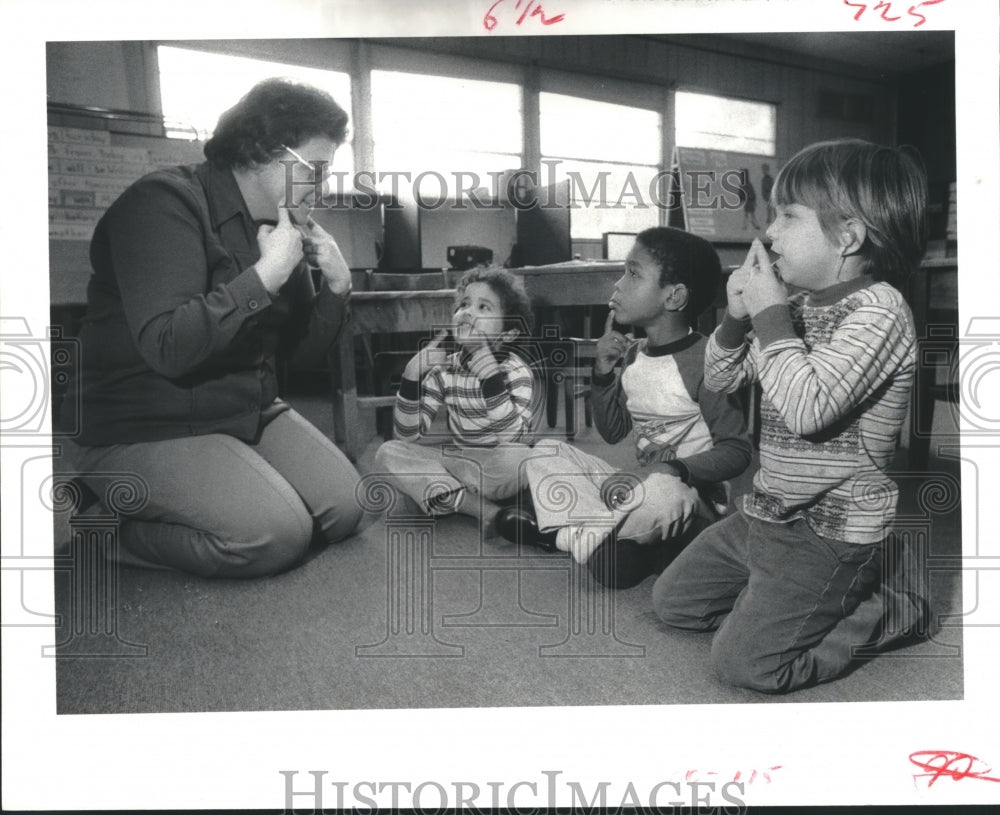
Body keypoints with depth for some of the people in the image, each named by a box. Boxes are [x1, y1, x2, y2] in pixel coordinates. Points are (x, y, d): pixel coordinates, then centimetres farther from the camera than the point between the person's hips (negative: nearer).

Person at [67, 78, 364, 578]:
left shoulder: (280, 226, 8)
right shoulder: (165, 204, -16)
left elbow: (305, 350, 11)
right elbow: (167, 347, -30)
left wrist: (336, 285, -7)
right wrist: (265, 275, -28)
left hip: (251, 413, 8)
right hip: (150, 431, -8)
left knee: (343, 512, -4)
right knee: (278, 536, -22)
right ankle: (117, 527, 0)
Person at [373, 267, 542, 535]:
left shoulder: (515, 369, -13)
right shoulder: (445, 369, -2)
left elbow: (516, 437, -30)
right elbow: (407, 434, -7)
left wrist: (489, 373, -36)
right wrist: (414, 372, -18)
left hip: (498, 469, -4)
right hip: (459, 459, 5)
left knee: (519, 457, -37)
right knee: (388, 453, -13)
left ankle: (429, 489, -12)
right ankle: (483, 509, -25)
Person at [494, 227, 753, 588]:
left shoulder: (704, 360, -15)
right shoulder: (634, 354, 6)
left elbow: (736, 450, -16)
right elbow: (612, 432, 11)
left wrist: (673, 469, -30)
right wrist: (603, 372, -3)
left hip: (692, 499, -7)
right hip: (641, 487, 7)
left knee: (659, 493, -41)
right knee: (546, 452, 2)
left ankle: (565, 532, -14)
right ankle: (612, 539, -17)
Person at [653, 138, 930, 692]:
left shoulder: (878, 310, -19)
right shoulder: (799, 304, 6)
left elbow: (807, 409, -32)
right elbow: (720, 378, 13)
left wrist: (770, 314, -24)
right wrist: (738, 317, -6)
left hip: (830, 530, -9)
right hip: (768, 511, 9)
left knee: (743, 662, -11)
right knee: (672, 601, 13)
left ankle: (885, 608, 7)